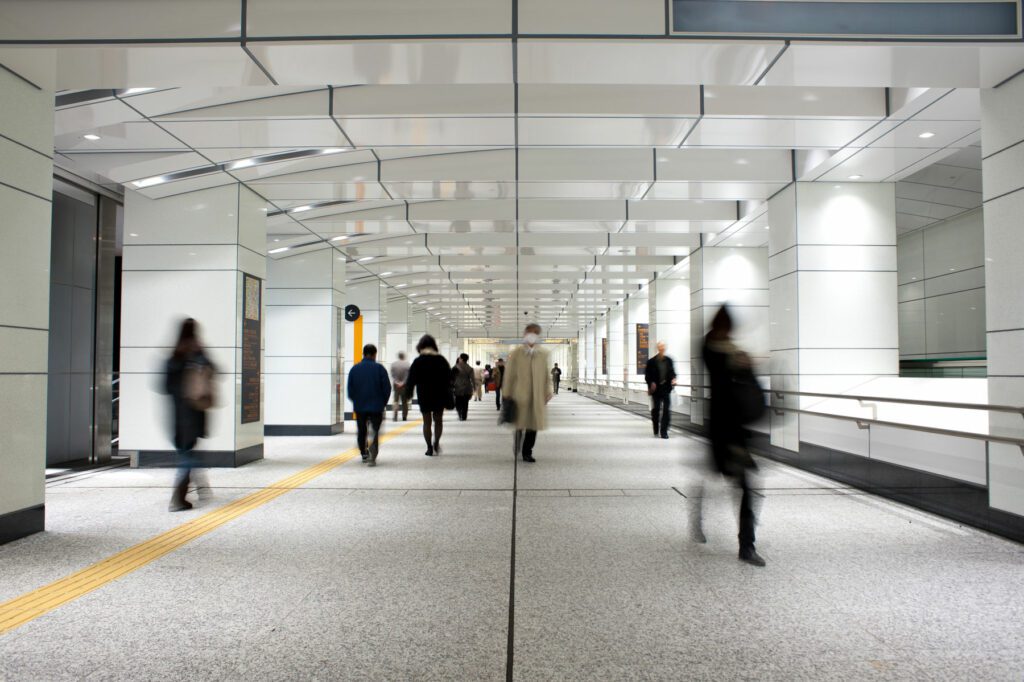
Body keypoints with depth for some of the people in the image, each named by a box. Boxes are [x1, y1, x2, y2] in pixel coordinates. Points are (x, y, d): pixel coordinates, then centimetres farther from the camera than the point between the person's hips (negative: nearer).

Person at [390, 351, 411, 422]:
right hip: (404, 386, -1)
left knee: (396, 400, 6)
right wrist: (403, 382, -8)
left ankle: (395, 416, -6)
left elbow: (392, 375, -5)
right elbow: (407, 375, -11)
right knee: (405, 401, 8)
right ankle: (404, 417, 11)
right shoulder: (407, 364, -8)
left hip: (396, 385, 1)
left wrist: (396, 382, -6)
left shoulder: (393, 364, -3)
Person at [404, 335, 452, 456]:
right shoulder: (441, 360, 1)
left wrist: (408, 392, 9)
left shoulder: (418, 361, -5)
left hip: (424, 396, -1)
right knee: (438, 420, 16)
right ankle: (436, 443, 2)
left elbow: (411, 379, -4)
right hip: (439, 396, 1)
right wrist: (448, 399, 10)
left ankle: (429, 448, 4)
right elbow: (448, 379, 4)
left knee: (427, 422, 6)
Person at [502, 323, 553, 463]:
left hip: (537, 396, 2)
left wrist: (547, 392, 5)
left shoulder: (543, 354, 7)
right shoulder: (515, 353, 1)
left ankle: (527, 453, 14)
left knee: (533, 425, 4)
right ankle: (517, 450, 25)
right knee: (519, 423, 5)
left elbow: (547, 374, 10)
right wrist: (507, 393, 0)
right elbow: (509, 374, 2)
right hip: (520, 395, -2)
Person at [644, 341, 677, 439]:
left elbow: (672, 372, 14)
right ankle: (656, 430, 28)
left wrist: (673, 379, -5)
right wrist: (651, 383, -13)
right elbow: (647, 375, 1)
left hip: (666, 388, 1)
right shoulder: (651, 361, -2)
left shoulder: (669, 360, 6)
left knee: (666, 410, -5)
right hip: (656, 389, -1)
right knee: (655, 410, 7)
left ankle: (664, 431, 0)